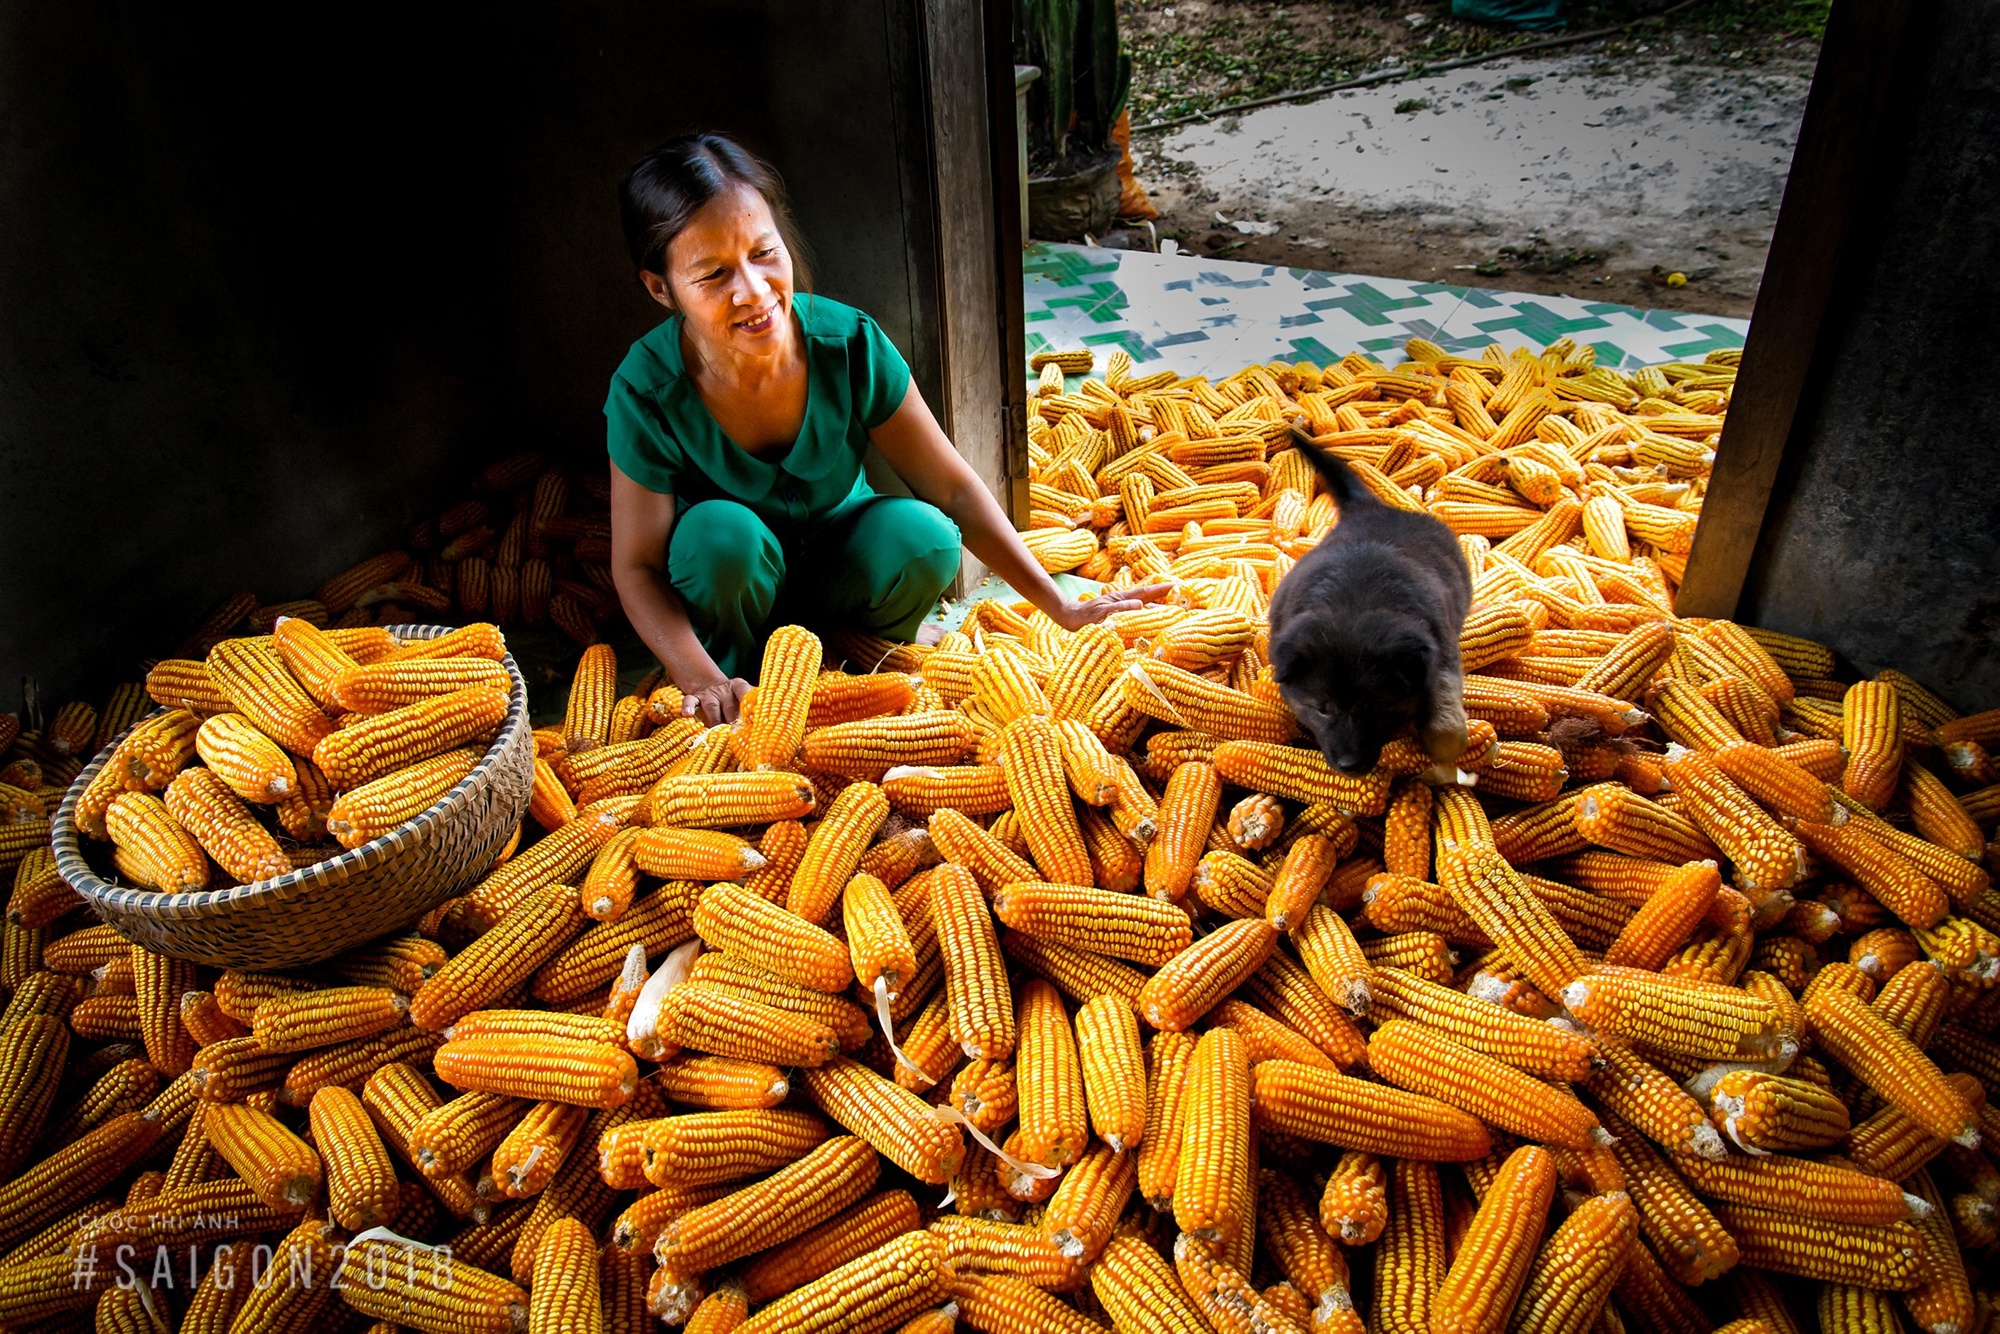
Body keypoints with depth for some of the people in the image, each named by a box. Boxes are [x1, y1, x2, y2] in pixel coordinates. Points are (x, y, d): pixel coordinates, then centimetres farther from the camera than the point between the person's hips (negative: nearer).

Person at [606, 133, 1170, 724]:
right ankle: (741, 678, -6)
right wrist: (700, 679, -37)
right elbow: (637, 566, -19)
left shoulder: (850, 346, -24)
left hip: (836, 559, 1)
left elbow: (954, 491, -17)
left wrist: (1064, 607, -17)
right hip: (729, 578, -1)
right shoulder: (646, 393, -26)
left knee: (924, 537, -29)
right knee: (720, 530, -34)